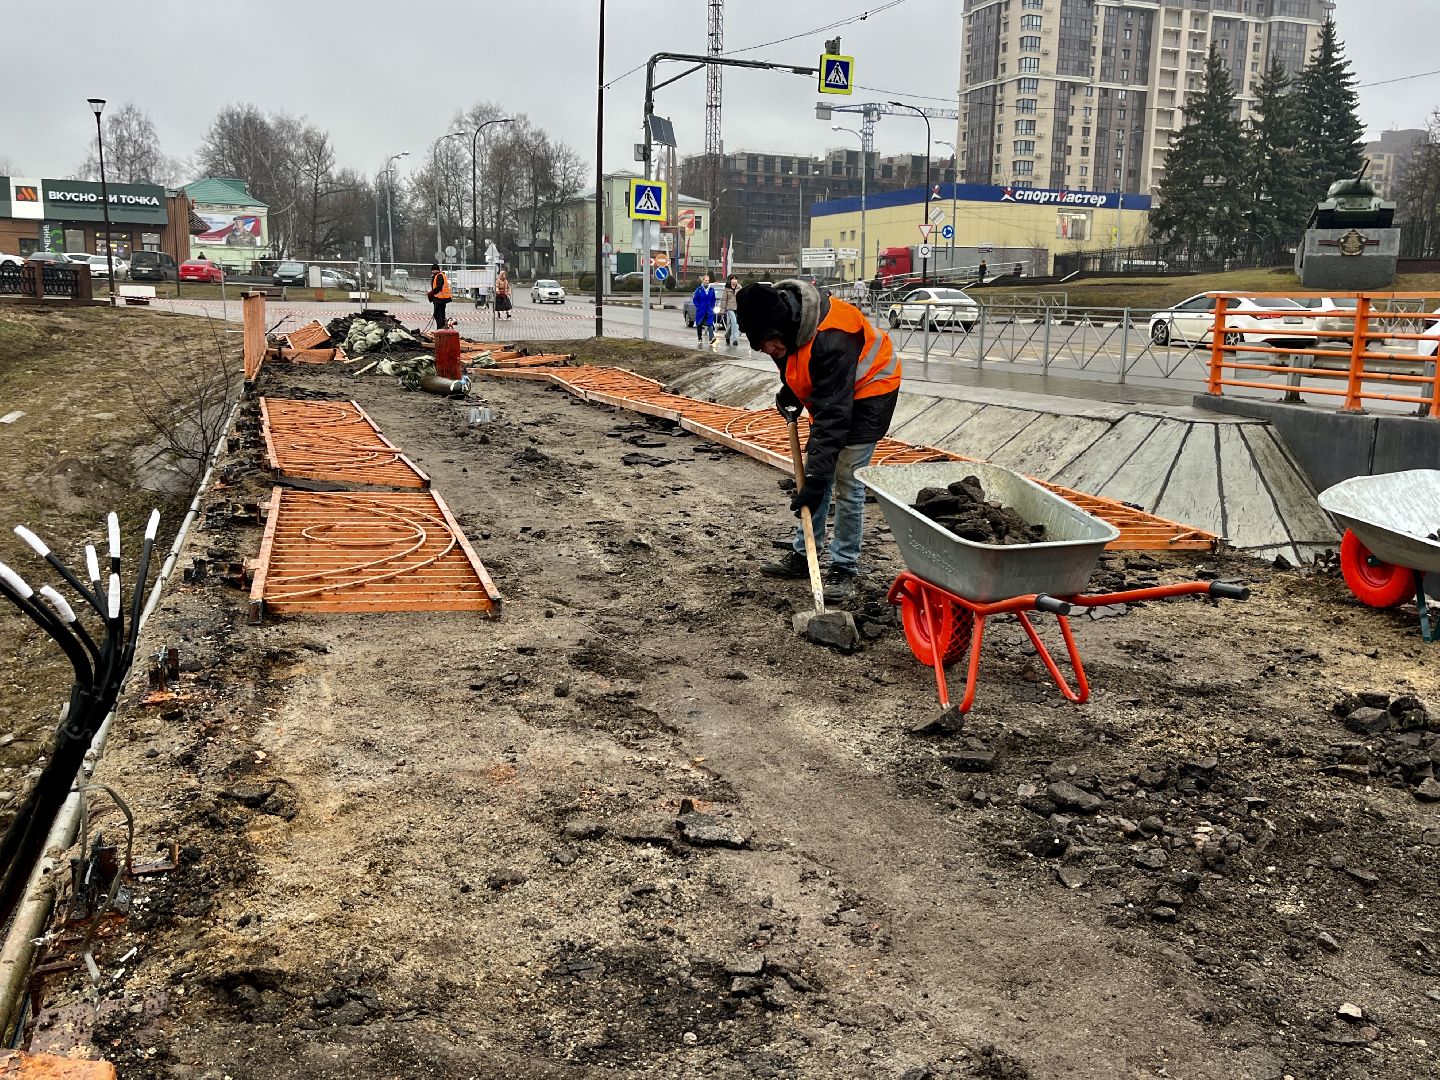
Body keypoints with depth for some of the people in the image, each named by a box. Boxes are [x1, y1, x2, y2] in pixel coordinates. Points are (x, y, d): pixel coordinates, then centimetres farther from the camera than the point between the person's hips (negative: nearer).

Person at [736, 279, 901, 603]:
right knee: (814, 471, 10)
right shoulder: (782, 323, -15)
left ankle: (844, 569, -1)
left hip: (869, 389, -8)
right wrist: (789, 391, 1)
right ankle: (802, 554, 20)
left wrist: (815, 480, -40)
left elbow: (834, 418, -39)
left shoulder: (830, 340, -39)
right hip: (828, 389, 8)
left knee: (846, 482, -11)